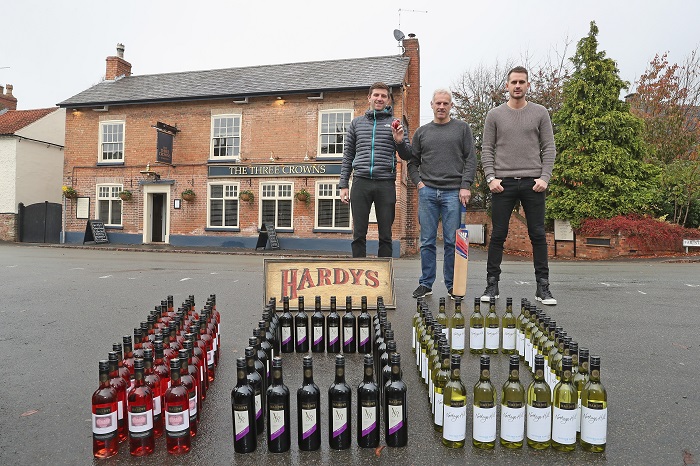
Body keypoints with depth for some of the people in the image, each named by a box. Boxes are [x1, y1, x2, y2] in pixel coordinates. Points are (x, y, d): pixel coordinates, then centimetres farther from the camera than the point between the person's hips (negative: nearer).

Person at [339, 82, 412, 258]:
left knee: (385, 235, 3)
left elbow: (407, 156, 10)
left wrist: (400, 141, -10)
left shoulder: (395, 124, 13)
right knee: (359, 234, 2)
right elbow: (347, 156, 15)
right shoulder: (356, 123, 16)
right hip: (360, 182, 1)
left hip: (386, 184, -1)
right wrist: (343, 185, 7)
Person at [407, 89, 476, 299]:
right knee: (427, 241, 4)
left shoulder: (462, 128, 10)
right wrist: (418, 182, 2)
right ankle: (426, 283, 12)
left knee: (452, 242, 0)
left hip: (453, 192, -2)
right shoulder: (421, 132, 16)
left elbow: (471, 159, 4)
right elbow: (412, 162, 18)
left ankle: (452, 285, 10)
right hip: (427, 192, 2)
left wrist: (465, 186, -6)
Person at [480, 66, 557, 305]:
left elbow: (549, 148, 7)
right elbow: (487, 149, 5)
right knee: (498, 235, 1)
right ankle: (492, 284, 10)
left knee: (538, 235, 2)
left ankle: (542, 286, 11)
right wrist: (491, 178, -6)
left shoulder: (540, 113, 9)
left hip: (532, 183, 1)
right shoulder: (495, 115, 8)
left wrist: (544, 177, -5)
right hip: (503, 183, 0)